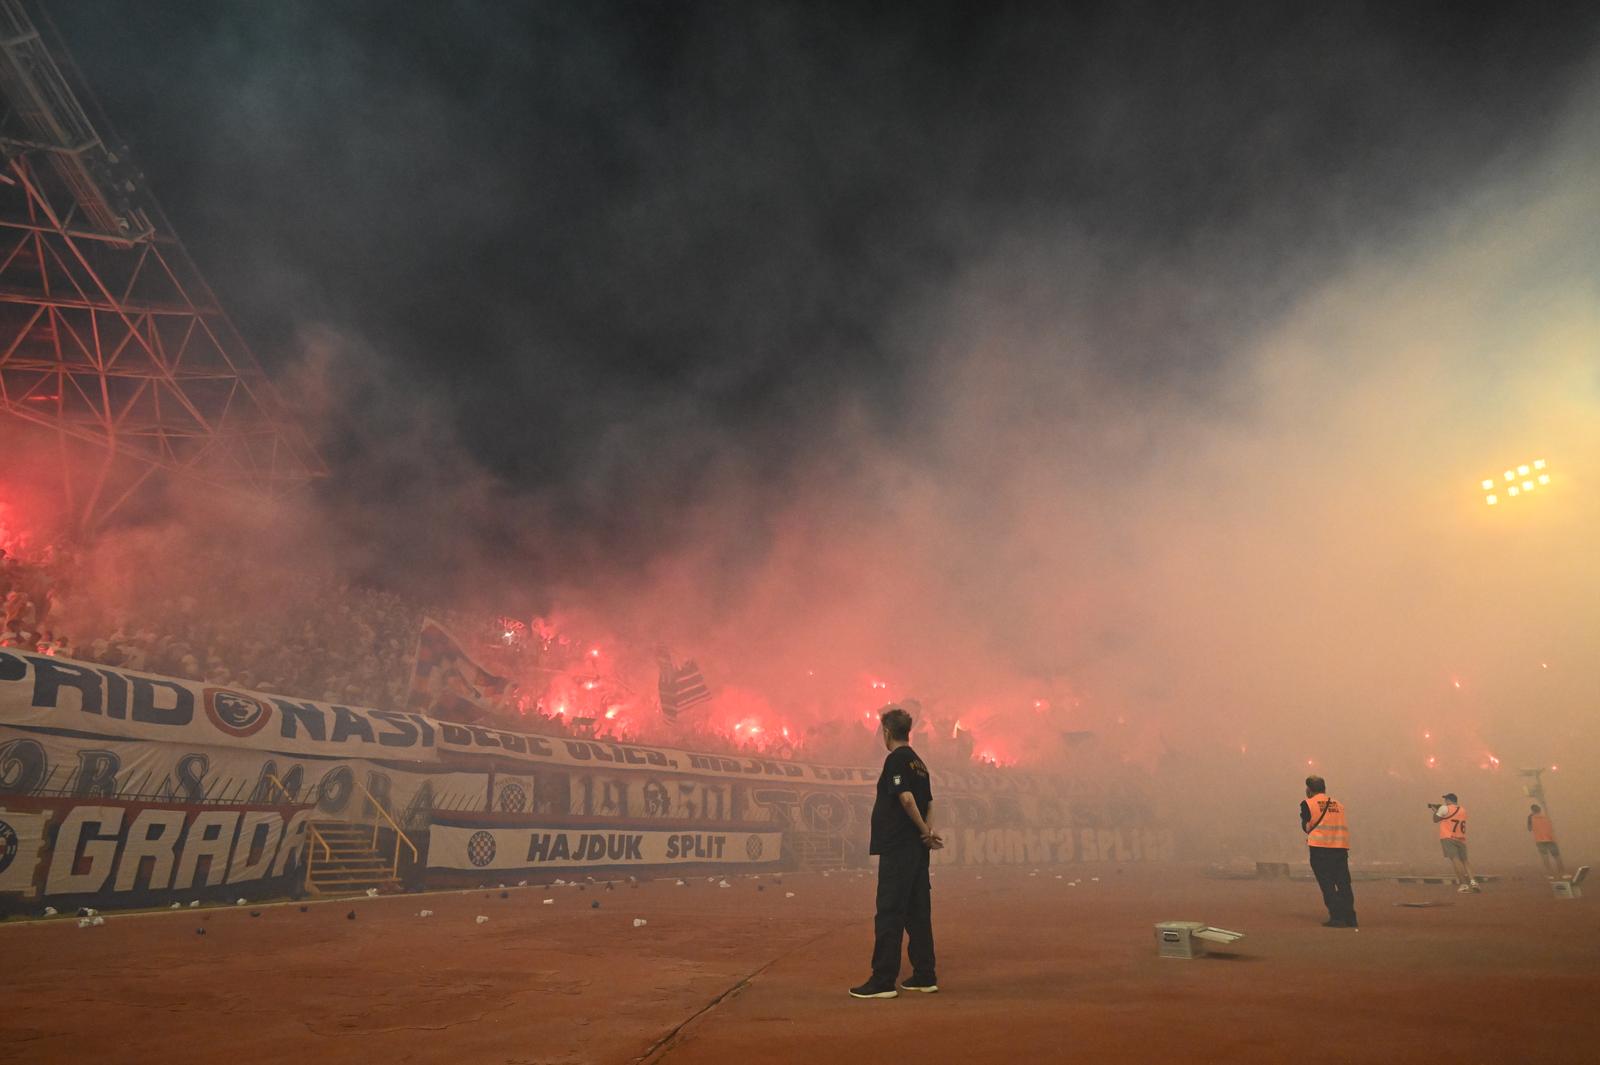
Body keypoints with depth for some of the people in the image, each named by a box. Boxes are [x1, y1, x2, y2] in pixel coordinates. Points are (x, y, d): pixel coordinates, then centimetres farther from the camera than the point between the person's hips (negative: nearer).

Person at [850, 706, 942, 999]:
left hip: (897, 849, -9)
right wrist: (928, 832, 0)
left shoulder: (896, 759, -12)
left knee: (889, 914, -4)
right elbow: (929, 803, 14)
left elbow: (907, 798, -22)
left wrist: (925, 832, -11)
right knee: (918, 913, 13)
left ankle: (883, 980, 0)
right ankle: (924, 976, 19)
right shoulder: (918, 762, 15)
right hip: (917, 850, 9)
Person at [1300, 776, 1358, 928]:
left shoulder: (1308, 804, 2)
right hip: (1341, 847, 5)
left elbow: (1306, 827, 2)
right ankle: (1350, 918, 12)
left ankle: (1337, 917, -4)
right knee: (1344, 883, 12)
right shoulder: (1338, 803, 16)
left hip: (1320, 847, -5)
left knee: (1327, 884, 0)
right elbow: (1344, 826, 13)